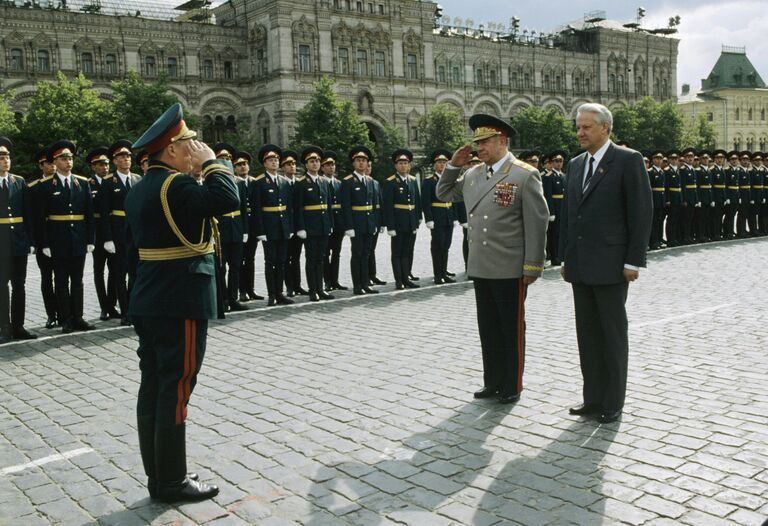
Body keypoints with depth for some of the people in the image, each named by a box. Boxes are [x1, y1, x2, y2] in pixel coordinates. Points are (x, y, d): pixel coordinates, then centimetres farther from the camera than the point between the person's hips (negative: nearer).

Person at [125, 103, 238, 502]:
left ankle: (157, 475, 21)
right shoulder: (176, 185, -17)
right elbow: (228, 200, -27)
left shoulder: (139, 190, 13)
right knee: (175, 391, -2)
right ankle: (172, 482, 7)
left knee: (153, 388, 11)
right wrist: (210, 162, -15)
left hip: (148, 302, 10)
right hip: (181, 304, -10)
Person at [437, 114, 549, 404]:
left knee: (512, 329, 7)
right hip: (480, 268, 6)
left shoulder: (525, 175, -8)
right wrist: (453, 165, 8)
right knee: (488, 328, 14)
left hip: (510, 270, -6)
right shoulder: (472, 174, 10)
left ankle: (513, 386, 20)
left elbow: (537, 223, -10)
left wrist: (533, 266, -12)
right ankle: (493, 382, 27)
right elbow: (444, 194, 24)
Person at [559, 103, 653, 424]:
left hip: (610, 264, -6)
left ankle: (613, 402, 14)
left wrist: (634, 261, -13)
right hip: (580, 266, 6)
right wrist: (565, 258, 13)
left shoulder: (627, 160, -6)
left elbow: (642, 212, -9)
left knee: (613, 334, 3)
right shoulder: (576, 164, 14)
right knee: (587, 334, 11)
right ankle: (593, 398, 21)